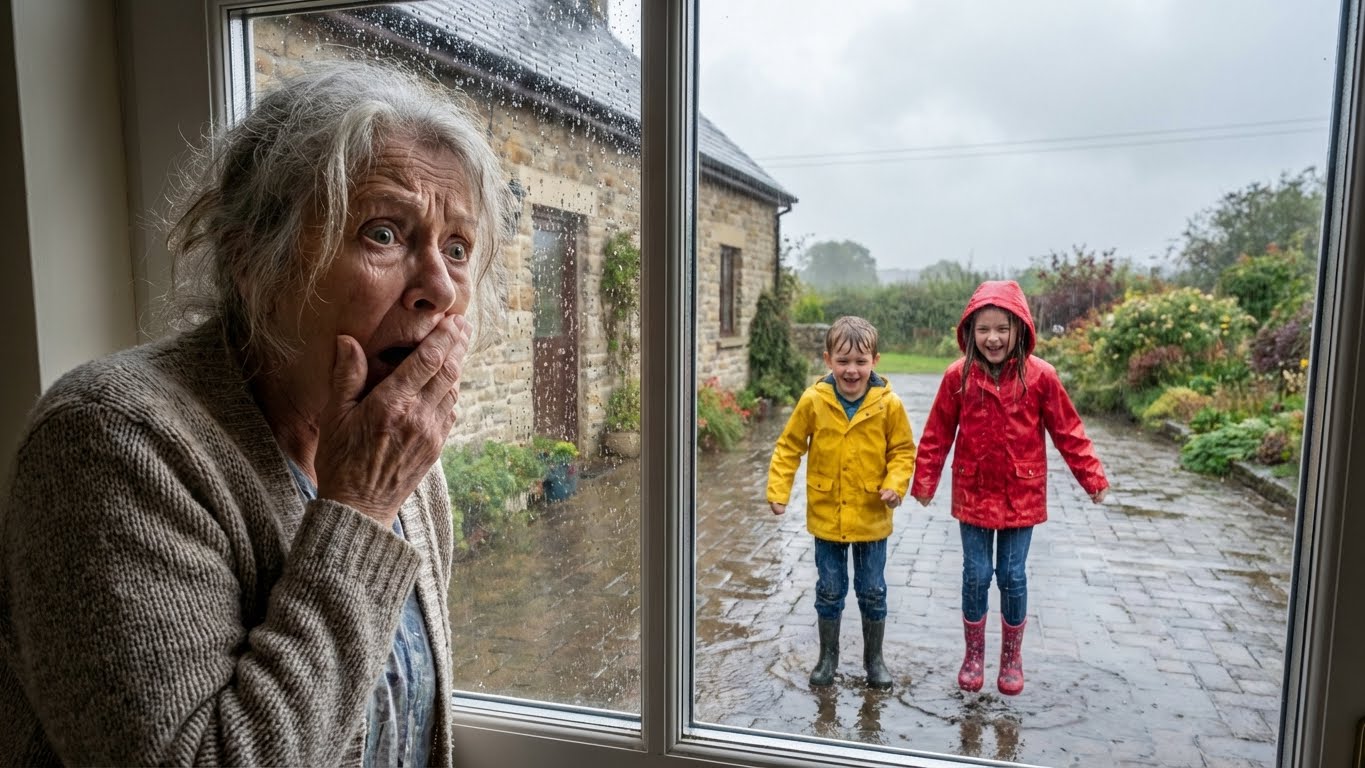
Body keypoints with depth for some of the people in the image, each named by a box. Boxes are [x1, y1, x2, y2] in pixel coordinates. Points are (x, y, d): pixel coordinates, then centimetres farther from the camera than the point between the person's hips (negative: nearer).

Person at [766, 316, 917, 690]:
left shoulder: (888, 404, -11)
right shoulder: (813, 401, -10)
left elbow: (902, 450, 1)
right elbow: (789, 446, -2)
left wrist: (895, 484, -16)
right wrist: (778, 490, -9)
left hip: (871, 517, 0)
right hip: (827, 515, 0)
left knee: (873, 592, 14)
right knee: (829, 591, 14)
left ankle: (874, 658, 34)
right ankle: (828, 656, 33)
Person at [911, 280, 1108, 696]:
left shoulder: (1040, 376, -9)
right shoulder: (958, 376, -8)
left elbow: (1068, 431, -1)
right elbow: (937, 434, -2)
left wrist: (1092, 477, -2)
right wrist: (924, 481, -2)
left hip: (1022, 495, 0)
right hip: (973, 493, 0)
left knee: (1012, 577, 9)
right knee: (976, 575, 8)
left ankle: (1012, 658, 30)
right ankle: (974, 655, 27)